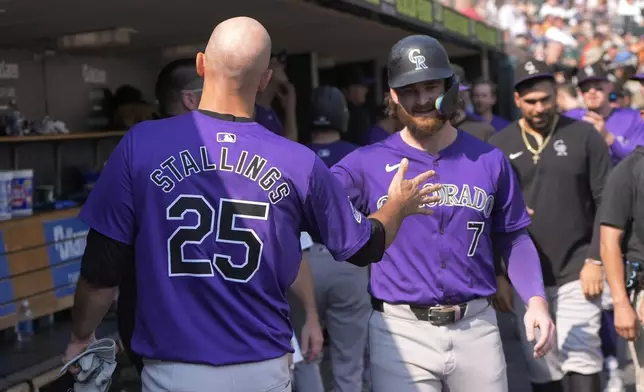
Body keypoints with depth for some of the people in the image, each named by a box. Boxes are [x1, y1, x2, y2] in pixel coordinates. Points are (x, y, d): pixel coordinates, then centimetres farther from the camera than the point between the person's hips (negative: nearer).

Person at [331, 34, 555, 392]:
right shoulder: (367, 163, -2)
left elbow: (513, 236, 12)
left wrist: (535, 299, -1)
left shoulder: (489, 160, 6)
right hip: (400, 331, -2)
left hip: (477, 326, 3)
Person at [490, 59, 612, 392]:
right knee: (541, 365, 7)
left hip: (576, 270, -2)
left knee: (580, 359, -4)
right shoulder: (499, 145, 5)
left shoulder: (583, 136, 0)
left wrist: (595, 260, -7)